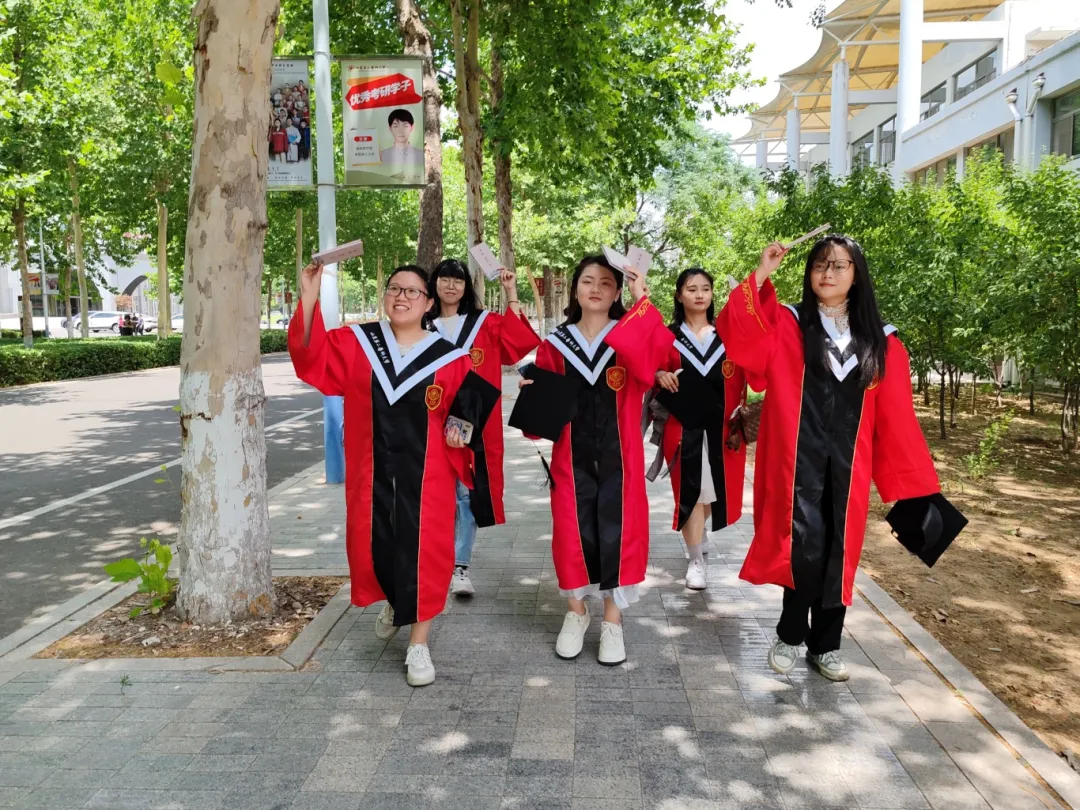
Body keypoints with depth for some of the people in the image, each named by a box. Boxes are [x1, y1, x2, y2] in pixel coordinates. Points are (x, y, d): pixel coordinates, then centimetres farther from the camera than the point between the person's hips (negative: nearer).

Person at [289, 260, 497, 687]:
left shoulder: (450, 359, -1)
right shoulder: (355, 343, 2)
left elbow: (466, 411, 7)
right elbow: (310, 356, -10)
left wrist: (459, 432, -13)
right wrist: (309, 300, -21)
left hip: (425, 475, -1)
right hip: (372, 472, 2)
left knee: (422, 552, 1)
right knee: (373, 546, 11)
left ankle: (418, 645, 17)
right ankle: (392, 601, 46)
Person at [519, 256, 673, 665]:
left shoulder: (632, 337, 2)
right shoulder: (555, 343, 6)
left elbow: (658, 350, -22)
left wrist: (643, 301, -27)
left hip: (619, 456, -1)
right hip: (572, 456, 1)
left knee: (618, 530, 3)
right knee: (573, 530, 4)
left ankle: (613, 620, 20)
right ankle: (575, 612, 27)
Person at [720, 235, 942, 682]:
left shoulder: (881, 342, 7)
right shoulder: (785, 325, 1)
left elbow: (895, 418, 6)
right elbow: (738, 334, -18)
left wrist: (910, 482, 3)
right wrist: (761, 274, -20)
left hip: (847, 465, 3)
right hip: (797, 459, -3)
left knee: (838, 553, 9)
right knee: (804, 549, -10)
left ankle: (825, 646, 26)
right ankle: (790, 636, 15)